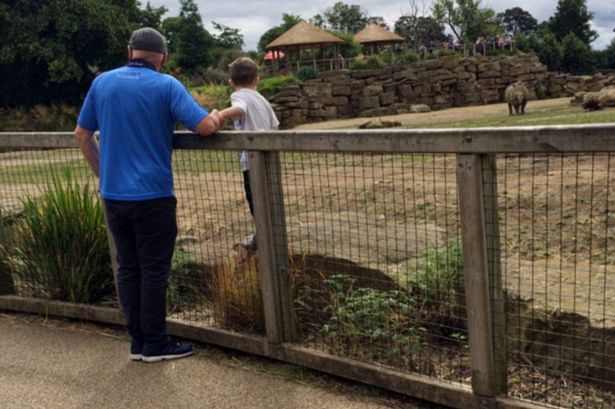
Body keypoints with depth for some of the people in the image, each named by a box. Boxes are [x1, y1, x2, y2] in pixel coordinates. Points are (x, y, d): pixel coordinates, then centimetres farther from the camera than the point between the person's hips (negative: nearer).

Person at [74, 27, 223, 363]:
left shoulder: (102, 83, 7)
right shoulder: (166, 86, -7)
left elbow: (82, 134, 13)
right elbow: (205, 127, -16)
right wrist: (217, 116, 7)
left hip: (113, 194, 5)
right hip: (152, 195, -5)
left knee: (128, 268, 12)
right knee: (154, 270, 4)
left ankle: (137, 341, 19)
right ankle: (155, 343, 12)